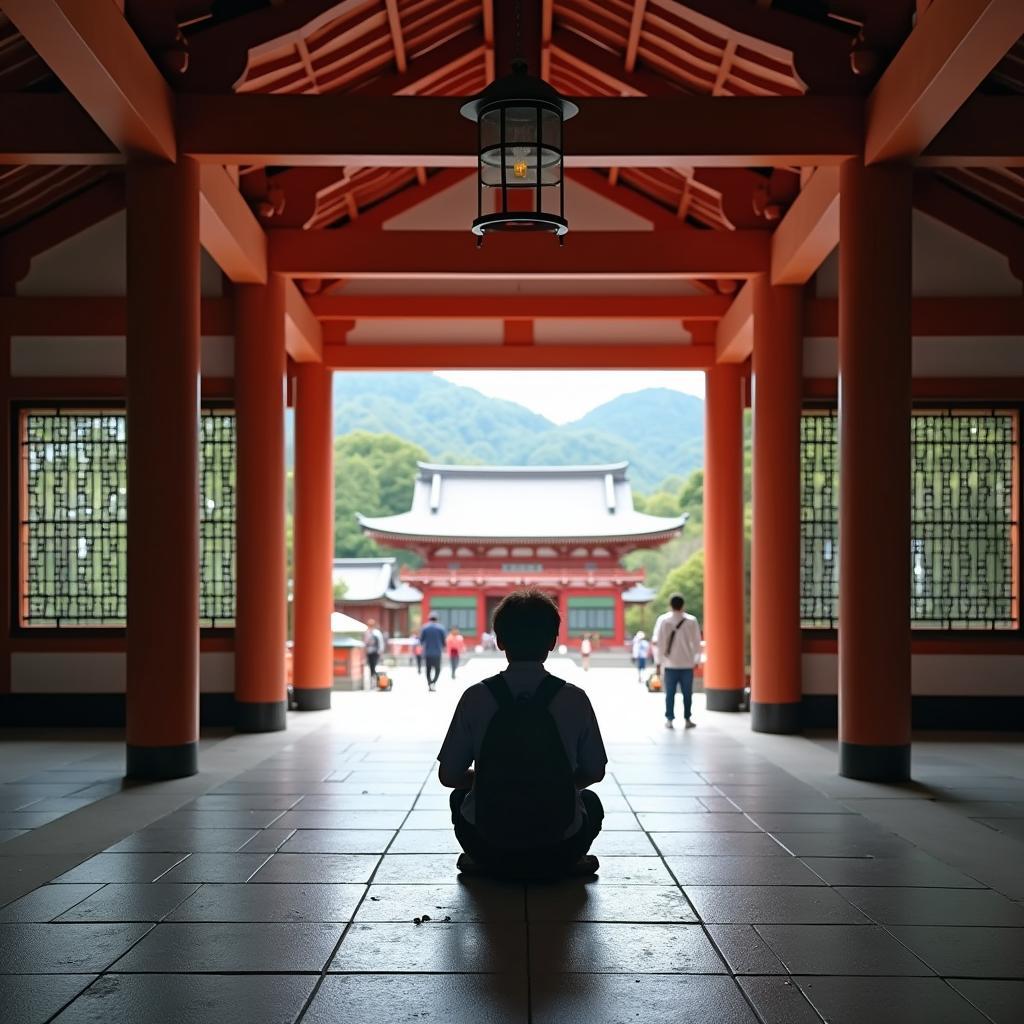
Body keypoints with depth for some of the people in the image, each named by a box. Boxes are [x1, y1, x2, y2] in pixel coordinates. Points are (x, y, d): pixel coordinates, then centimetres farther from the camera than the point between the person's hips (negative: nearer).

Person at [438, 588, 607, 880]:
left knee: (460, 796, 34)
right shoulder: (574, 699, -8)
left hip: (490, 852, 0)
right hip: (558, 853, 0)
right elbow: (594, 773, 3)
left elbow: (448, 776, -1)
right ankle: (570, 863, 10)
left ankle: (480, 862, 11)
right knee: (590, 801, 33)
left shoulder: (476, 697, -9)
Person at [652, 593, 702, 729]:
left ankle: (669, 720, 5)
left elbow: (658, 642, -4)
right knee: (687, 693, 10)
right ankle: (687, 719, 11)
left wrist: (659, 662, 2)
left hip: (670, 663, 0)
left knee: (670, 693, 6)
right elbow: (696, 642, 1)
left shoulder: (663, 620, -4)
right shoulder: (691, 621, -3)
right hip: (687, 663, 0)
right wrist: (696, 659, 13)